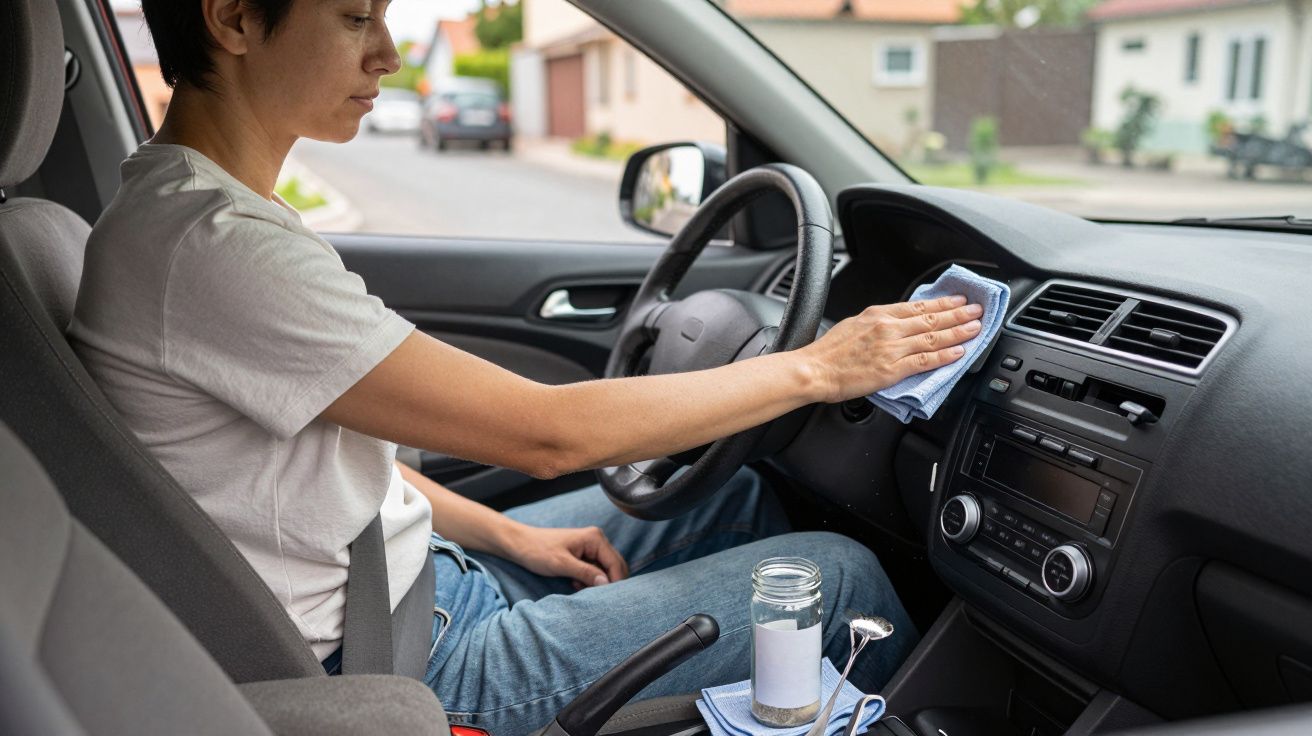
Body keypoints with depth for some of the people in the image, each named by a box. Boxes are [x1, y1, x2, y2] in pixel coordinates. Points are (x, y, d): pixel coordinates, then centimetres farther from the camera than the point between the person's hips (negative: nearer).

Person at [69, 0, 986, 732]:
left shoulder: (180, 209, 5)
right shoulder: (213, 247, -27)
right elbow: (548, 434, -27)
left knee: (735, 495, 16)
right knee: (838, 573, -4)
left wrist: (508, 536, 4)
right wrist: (817, 367, -18)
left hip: (419, 577, 9)